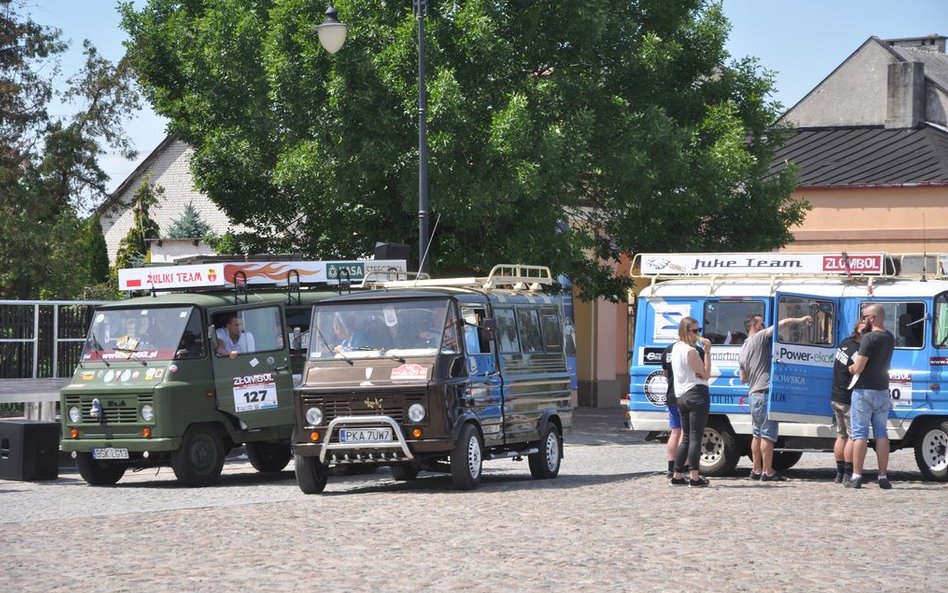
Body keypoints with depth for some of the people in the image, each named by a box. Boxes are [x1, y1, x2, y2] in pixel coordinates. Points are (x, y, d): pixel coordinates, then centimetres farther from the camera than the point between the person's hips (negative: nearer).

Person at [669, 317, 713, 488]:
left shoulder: (676, 347, 12)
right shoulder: (691, 351, -15)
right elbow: (706, 374, -9)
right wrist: (707, 352, -10)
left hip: (681, 396, 9)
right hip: (697, 394, -9)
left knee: (686, 438, 14)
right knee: (696, 437, -7)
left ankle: (677, 476, 14)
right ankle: (695, 478, -8)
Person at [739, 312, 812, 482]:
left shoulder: (743, 349, 18)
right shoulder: (759, 337, -7)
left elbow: (743, 378, 23)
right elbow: (782, 323, -14)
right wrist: (800, 320, -5)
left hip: (753, 393, 9)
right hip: (766, 392, -9)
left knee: (757, 434, 13)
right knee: (768, 434, -7)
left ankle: (756, 470, 15)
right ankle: (767, 472, -8)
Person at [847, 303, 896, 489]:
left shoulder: (869, 338, -16)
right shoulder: (890, 338, 7)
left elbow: (858, 368, -18)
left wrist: (852, 367, 2)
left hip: (864, 391, -6)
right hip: (883, 391, 6)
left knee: (860, 434, -2)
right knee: (881, 433, 9)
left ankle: (856, 476, -5)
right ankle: (883, 477, 7)